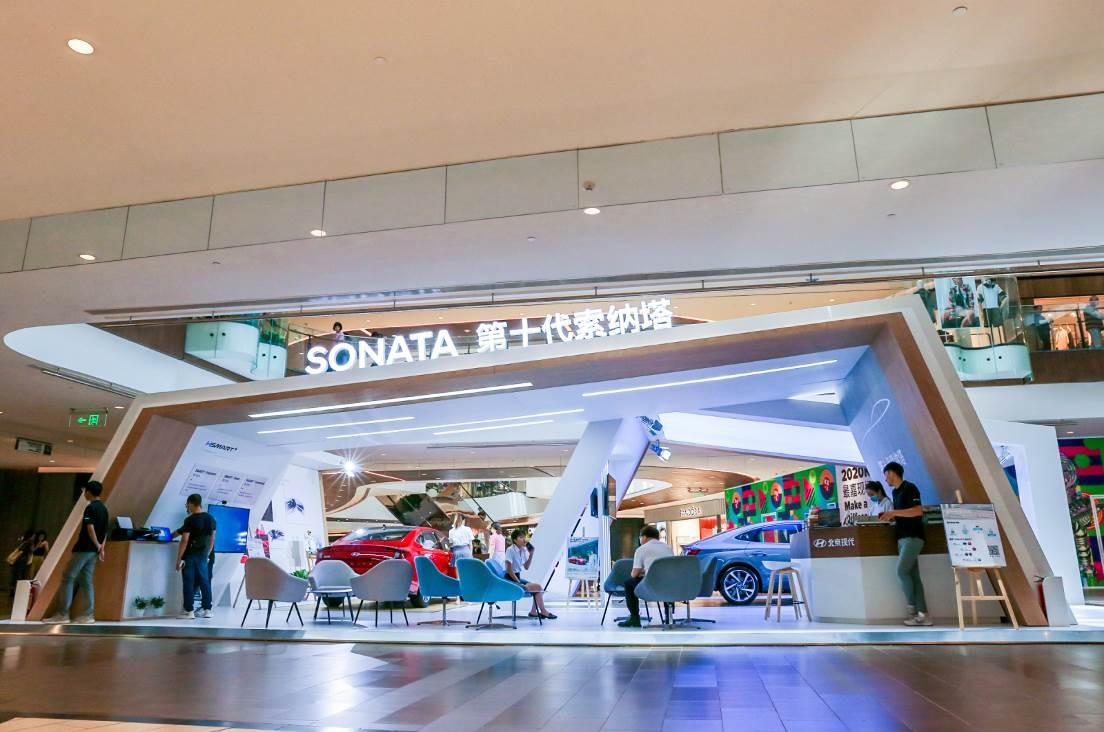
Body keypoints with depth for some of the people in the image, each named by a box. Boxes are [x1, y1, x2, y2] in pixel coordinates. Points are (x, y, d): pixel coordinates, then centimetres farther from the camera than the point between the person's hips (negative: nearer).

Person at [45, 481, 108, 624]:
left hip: (84, 548, -8)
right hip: (93, 551, 8)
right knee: (86, 581, 8)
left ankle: (63, 614, -2)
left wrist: (97, 545, -9)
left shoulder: (90, 507, -12)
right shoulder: (104, 508, 15)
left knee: (67, 578, -1)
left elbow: (90, 528, -19)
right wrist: (102, 548, 9)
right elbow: (105, 531, 13)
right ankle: (89, 615, 4)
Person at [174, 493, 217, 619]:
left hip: (190, 556, -6)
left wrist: (178, 559, -12)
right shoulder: (210, 518, 6)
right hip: (203, 556, 6)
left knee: (189, 583, 1)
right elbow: (212, 539, 11)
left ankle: (188, 611, 3)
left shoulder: (190, 520, -13)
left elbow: (185, 540, -16)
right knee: (204, 581, 8)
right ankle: (207, 609, 10)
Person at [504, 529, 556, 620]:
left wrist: (531, 555, -1)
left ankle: (534, 611, 8)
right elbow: (509, 570, -18)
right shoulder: (510, 550, -16)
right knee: (538, 587, -12)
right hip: (511, 579, -8)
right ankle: (543, 611, 4)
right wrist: (519, 583, -19)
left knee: (538, 588, -1)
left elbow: (526, 567, 11)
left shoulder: (524, 550, 6)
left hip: (518, 577, 8)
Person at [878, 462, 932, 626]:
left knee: (902, 571, -13)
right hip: (903, 538, 9)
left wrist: (894, 512, -19)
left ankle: (912, 607, 0)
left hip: (913, 537, -9)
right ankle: (922, 615, 1)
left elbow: (918, 511, -18)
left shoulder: (909, 488, -9)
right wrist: (889, 516, 9)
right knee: (913, 575, 3)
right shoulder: (895, 492, 17)